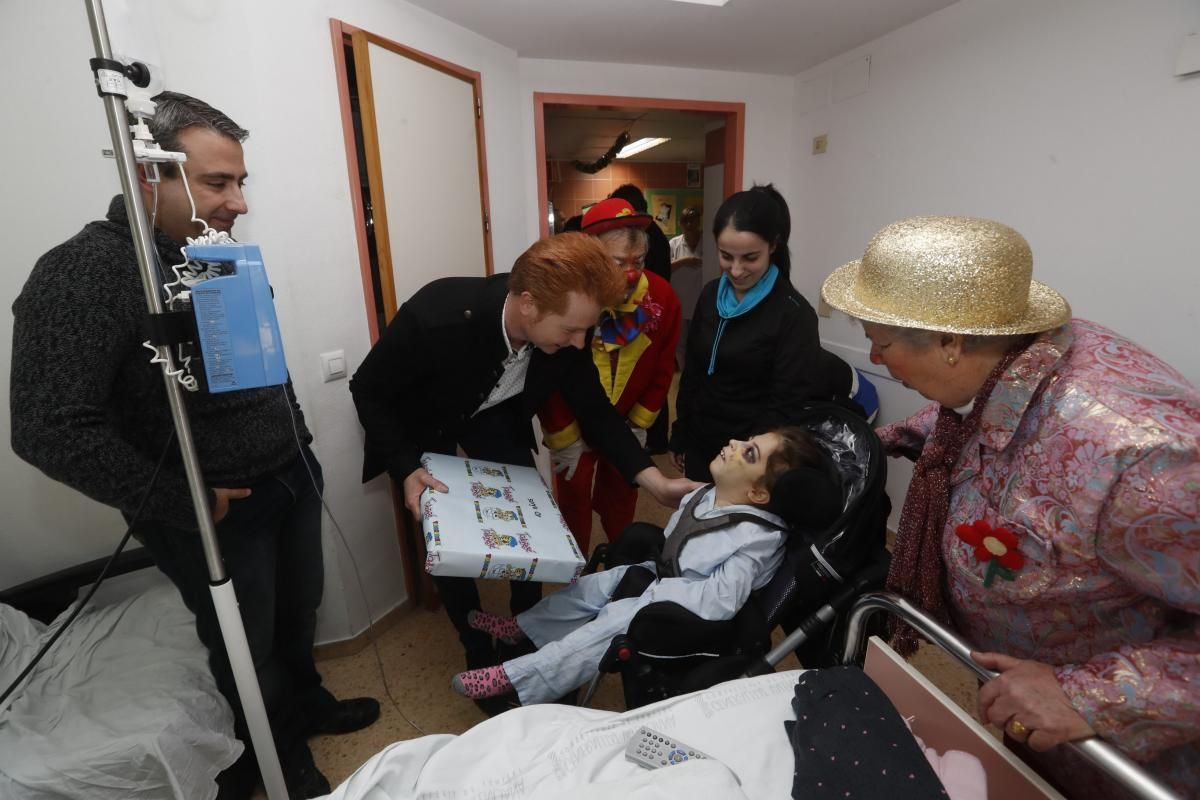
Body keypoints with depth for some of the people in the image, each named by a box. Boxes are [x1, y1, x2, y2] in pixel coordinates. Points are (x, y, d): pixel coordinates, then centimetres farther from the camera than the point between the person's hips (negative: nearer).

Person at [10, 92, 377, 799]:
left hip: (294, 477, 7)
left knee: (299, 613, 24)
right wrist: (184, 502, -20)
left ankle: (306, 703, 51)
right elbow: (51, 430, -24)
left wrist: (297, 437, 11)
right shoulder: (84, 275, -20)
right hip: (216, 513, -6)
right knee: (247, 649, 16)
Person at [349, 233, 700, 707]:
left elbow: (594, 410, -15)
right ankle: (480, 656, 22)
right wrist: (405, 472, -30)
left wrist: (655, 482, -22)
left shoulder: (563, 331, -28)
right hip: (422, 425, -2)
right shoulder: (436, 316, -41)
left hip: (495, 416, 3)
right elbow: (368, 390, -23)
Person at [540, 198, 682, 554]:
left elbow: (662, 369, -4)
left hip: (625, 422, 3)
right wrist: (565, 438, -11)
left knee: (621, 495, 20)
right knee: (574, 499, 12)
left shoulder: (662, 296, -18)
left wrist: (639, 425, 0)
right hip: (573, 425, -3)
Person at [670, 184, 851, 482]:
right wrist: (680, 435, 11)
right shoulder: (711, 295, 1)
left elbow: (786, 407, -17)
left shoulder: (794, 315, -16)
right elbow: (692, 371, 8)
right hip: (700, 445, 6)